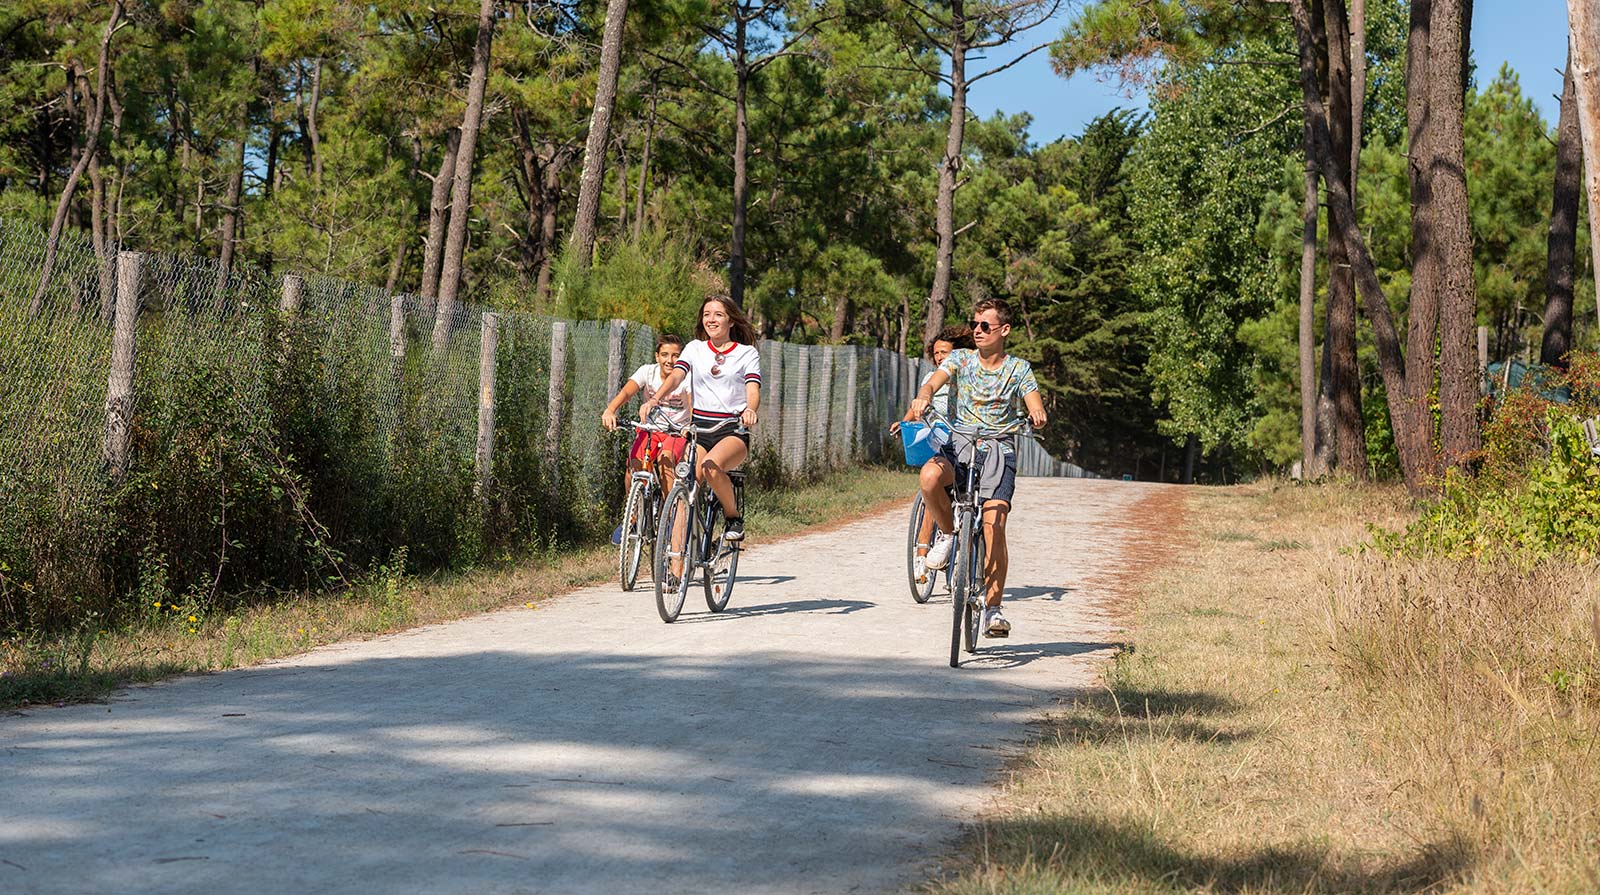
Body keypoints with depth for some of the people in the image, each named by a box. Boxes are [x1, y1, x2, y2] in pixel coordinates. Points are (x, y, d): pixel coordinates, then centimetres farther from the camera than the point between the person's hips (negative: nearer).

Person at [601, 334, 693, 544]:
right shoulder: (647, 372, -9)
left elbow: (694, 407, -28)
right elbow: (626, 392, -25)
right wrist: (610, 410, -46)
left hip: (678, 432, -2)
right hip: (650, 429, 2)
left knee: (665, 458, -34)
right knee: (634, 462, -25)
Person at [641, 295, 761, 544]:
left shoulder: (747, 353, 6)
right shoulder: (695, 348, 11)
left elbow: (753, 390, -8)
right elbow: (676, 375, -6)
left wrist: (750, 410, -33)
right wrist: (654, 399, -27)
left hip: (733, 431, -2)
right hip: (699, 430, 2)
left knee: (711, 467, -34)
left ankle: (733, 515, -8)